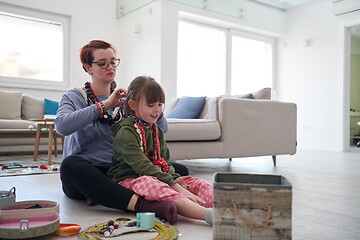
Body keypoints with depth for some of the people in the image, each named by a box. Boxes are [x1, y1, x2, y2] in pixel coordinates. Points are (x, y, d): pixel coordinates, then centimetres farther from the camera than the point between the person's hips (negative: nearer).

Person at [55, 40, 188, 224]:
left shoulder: (124, 99, 16)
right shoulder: (74, 97, 6)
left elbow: (162, 128, 8)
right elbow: (62, 125, -18)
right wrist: (104, 105, -17)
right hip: (85, 175, -3)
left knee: (179, 170, -15)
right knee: (71, 164, -38)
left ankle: (104, 195, -26)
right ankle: (141, 204, -48)